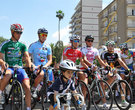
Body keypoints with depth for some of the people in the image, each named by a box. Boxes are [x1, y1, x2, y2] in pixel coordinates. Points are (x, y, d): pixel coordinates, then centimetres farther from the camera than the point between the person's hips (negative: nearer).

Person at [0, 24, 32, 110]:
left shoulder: (22, 45, 11)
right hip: (9, 67, -2)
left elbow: (27, 56, -1)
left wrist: (29, 64, -23)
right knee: (8, 74, -40)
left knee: (27, 87, -18)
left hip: (20, 68, 2)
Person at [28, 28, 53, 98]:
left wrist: (45, 66, -11)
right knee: (41, 74, -36)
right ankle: (34, 89, -12)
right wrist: (33, 65, -19)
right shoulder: (33, 45, 0)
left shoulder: (48, 47, 11)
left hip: (46, 67, 4)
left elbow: (50, 60, 9)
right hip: (36, 67, -4)